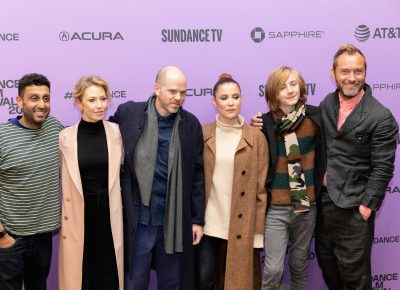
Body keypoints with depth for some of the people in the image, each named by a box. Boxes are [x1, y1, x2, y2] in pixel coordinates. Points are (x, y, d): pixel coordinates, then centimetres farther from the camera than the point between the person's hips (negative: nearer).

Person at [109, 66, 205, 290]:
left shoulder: (191, 124, 1)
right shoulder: (128, 113, -5)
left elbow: (197, 175, 4)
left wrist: (198, 218, 3)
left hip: (175, 221, 2)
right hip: (138, 219, -1)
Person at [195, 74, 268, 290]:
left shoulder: (256, 137, -2)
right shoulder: (202, 134, 0)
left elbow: (261, 187, -2)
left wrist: (259, 230, -4)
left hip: (241, 226, 0)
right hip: (208, 224, 1)